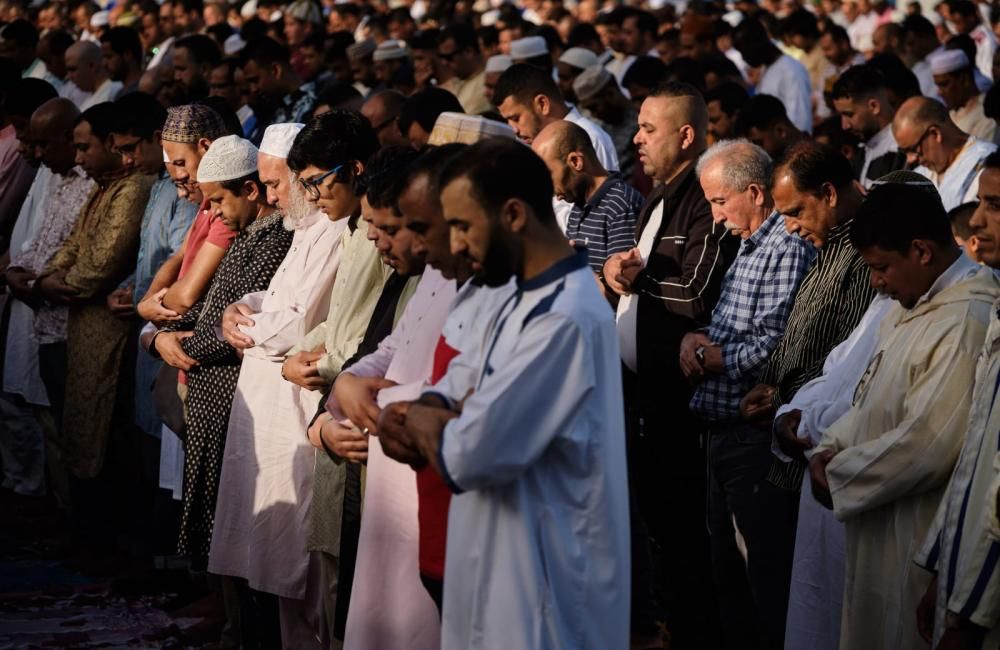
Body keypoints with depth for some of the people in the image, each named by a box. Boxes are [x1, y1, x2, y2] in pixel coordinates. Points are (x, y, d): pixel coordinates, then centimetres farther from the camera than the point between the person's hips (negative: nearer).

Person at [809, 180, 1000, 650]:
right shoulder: (912, 306, 10)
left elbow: (927, 444, -27)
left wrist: (839, 476, -14)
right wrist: (831, 448, 1)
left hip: (919, 538, -10)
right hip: (880, 527, 10)